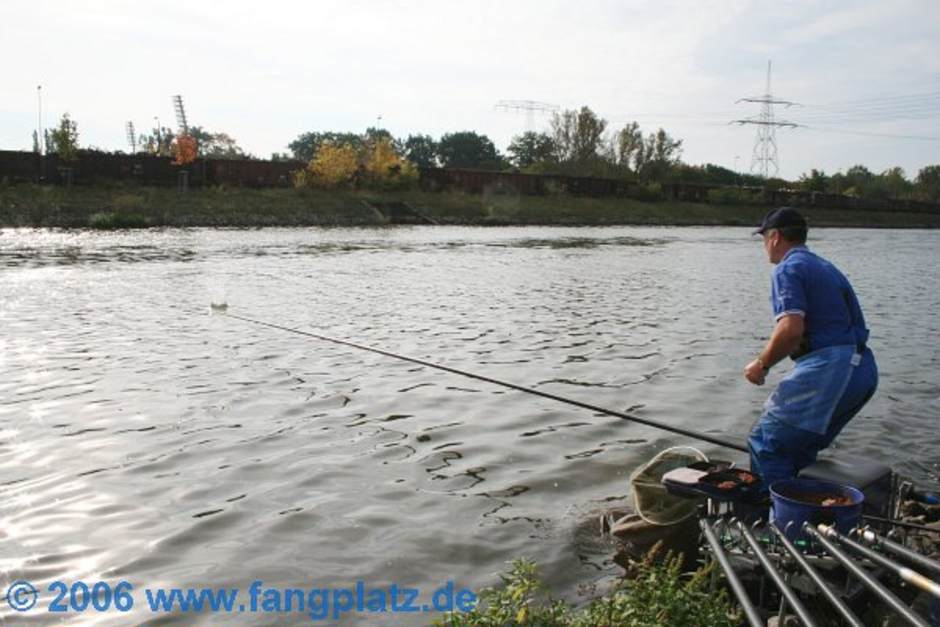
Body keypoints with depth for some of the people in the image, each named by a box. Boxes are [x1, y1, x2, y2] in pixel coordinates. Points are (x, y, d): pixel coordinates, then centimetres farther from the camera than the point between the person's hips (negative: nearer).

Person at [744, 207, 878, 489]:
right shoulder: (826, 267, 24)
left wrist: (762, 364, -4)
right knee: (801, 447, 23)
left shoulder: (787, 268, -5)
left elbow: (791, 328, -19)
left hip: (828, 368, -10)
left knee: (766, 443, -3)